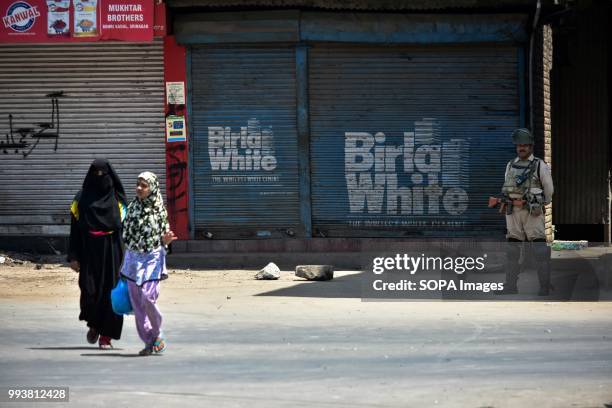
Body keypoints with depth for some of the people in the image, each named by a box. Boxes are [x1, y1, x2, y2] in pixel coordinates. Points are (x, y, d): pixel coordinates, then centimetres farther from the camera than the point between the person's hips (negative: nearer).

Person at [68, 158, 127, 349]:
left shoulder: (117, 198, 5)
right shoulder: (82, 198, 5)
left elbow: (125, 227, 3)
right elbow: (75, 229, 3)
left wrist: (125, 256, -4)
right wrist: (74, 256, -4)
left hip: (112, 252, 0)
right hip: (89, 252, 0)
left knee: (110, 291, -4)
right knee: (90, 290, -7)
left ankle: (106, 336, 3)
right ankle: (94, 325, 22)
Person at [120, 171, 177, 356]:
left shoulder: (159, 210, -3)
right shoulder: (132, 207, 5)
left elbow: (164, 235, 4)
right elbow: (126, 235, 11)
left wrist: (165, 240, -19)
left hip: (153, 258, -4)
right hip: (133, 258, 4)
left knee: (148, 298, -16)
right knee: (137, 302, 1)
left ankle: (157, 334, 7)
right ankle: (148, 341, 10)